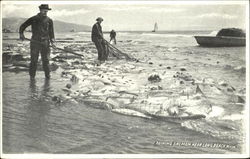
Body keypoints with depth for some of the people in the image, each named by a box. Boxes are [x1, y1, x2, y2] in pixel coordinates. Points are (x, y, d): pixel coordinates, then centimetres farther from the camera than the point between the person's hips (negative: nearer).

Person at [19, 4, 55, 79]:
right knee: (34, 60, 1)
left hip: (45, 43, 1)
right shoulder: (33, 19, 4)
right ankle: (32, 76, 9)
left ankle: (47, 76, 5)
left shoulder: (49, 20, 7)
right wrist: (21, 34, -5)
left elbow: (51, 32, 8)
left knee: (45, 60, -2)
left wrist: (52, 39, -9)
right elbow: (23, 26, 10)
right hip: (35, 42, 0)